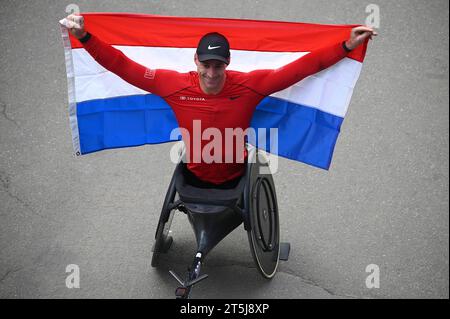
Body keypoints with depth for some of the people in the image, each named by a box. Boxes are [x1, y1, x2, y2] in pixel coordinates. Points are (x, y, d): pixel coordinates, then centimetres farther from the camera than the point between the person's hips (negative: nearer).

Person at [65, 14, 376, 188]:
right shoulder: (176, 85, -24)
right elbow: (125, 67, -22)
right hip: (195, 177, 0)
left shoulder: (250, 85, -25)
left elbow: (300, 68, -23)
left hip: (236, 176, 0)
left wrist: (347, 46, -27)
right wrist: (84, 37, -29)